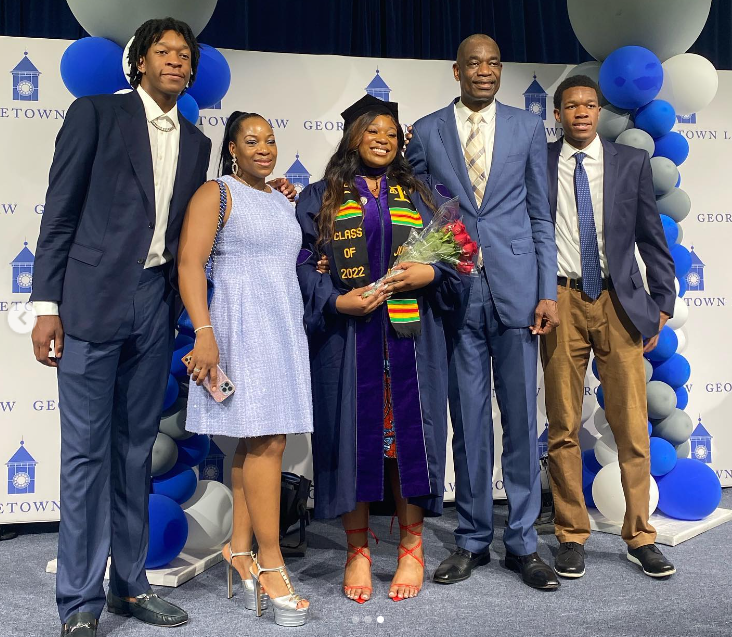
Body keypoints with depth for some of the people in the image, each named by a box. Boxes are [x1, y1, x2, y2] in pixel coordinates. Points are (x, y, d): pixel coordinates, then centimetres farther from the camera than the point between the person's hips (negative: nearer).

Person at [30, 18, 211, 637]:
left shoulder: (196, 143, 16)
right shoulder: (96, 112, 2)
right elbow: (60, 211, -3)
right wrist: (47, 305, -8)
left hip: (155, 305, 5)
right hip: (93, 299, -5)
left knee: (136, 448, 11)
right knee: (87, 450, -1)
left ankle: (129, 583, 22)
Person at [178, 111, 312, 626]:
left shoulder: (282, 201, 20)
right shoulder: (216, 193, -1)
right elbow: (189, 263, -11)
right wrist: (204, 332, -21)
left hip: (285, 326, 7)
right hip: (242, 323, -7)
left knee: (261, 439, 6)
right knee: (266, 440, -11)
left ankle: (240, 547, 15)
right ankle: (271, 564, -4)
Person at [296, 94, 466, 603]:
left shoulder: (422, 195, 15)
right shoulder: (320, 199, 10)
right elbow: (305, 265, 3)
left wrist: (429, 273, -10)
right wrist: (338, 300, -14)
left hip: (409, 337, 1)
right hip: (346, 337, -1)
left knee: (407, 433, 1)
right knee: (354, 435, 1)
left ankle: (412, 548, 14)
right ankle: (358, 551, 14)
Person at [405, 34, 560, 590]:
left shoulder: (528, 127, 9)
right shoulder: (427, 132, 8)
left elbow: (541, 215, 7)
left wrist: (548, 292, 0)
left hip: (515, 289, 0)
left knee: (521, 418, 4)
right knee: (469, 420, 6)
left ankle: (523, 542, 16)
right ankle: (473, 540, 19)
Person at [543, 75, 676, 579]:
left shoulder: (632, 162, 8)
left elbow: (652, 236, 8)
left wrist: (663, 303, 5)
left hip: (619, 301, 1)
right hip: (561, 301, -1)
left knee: (632, 425, 2)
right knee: (564, 426, 4)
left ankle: (640, 537, 16)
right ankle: (572, 536, 16)